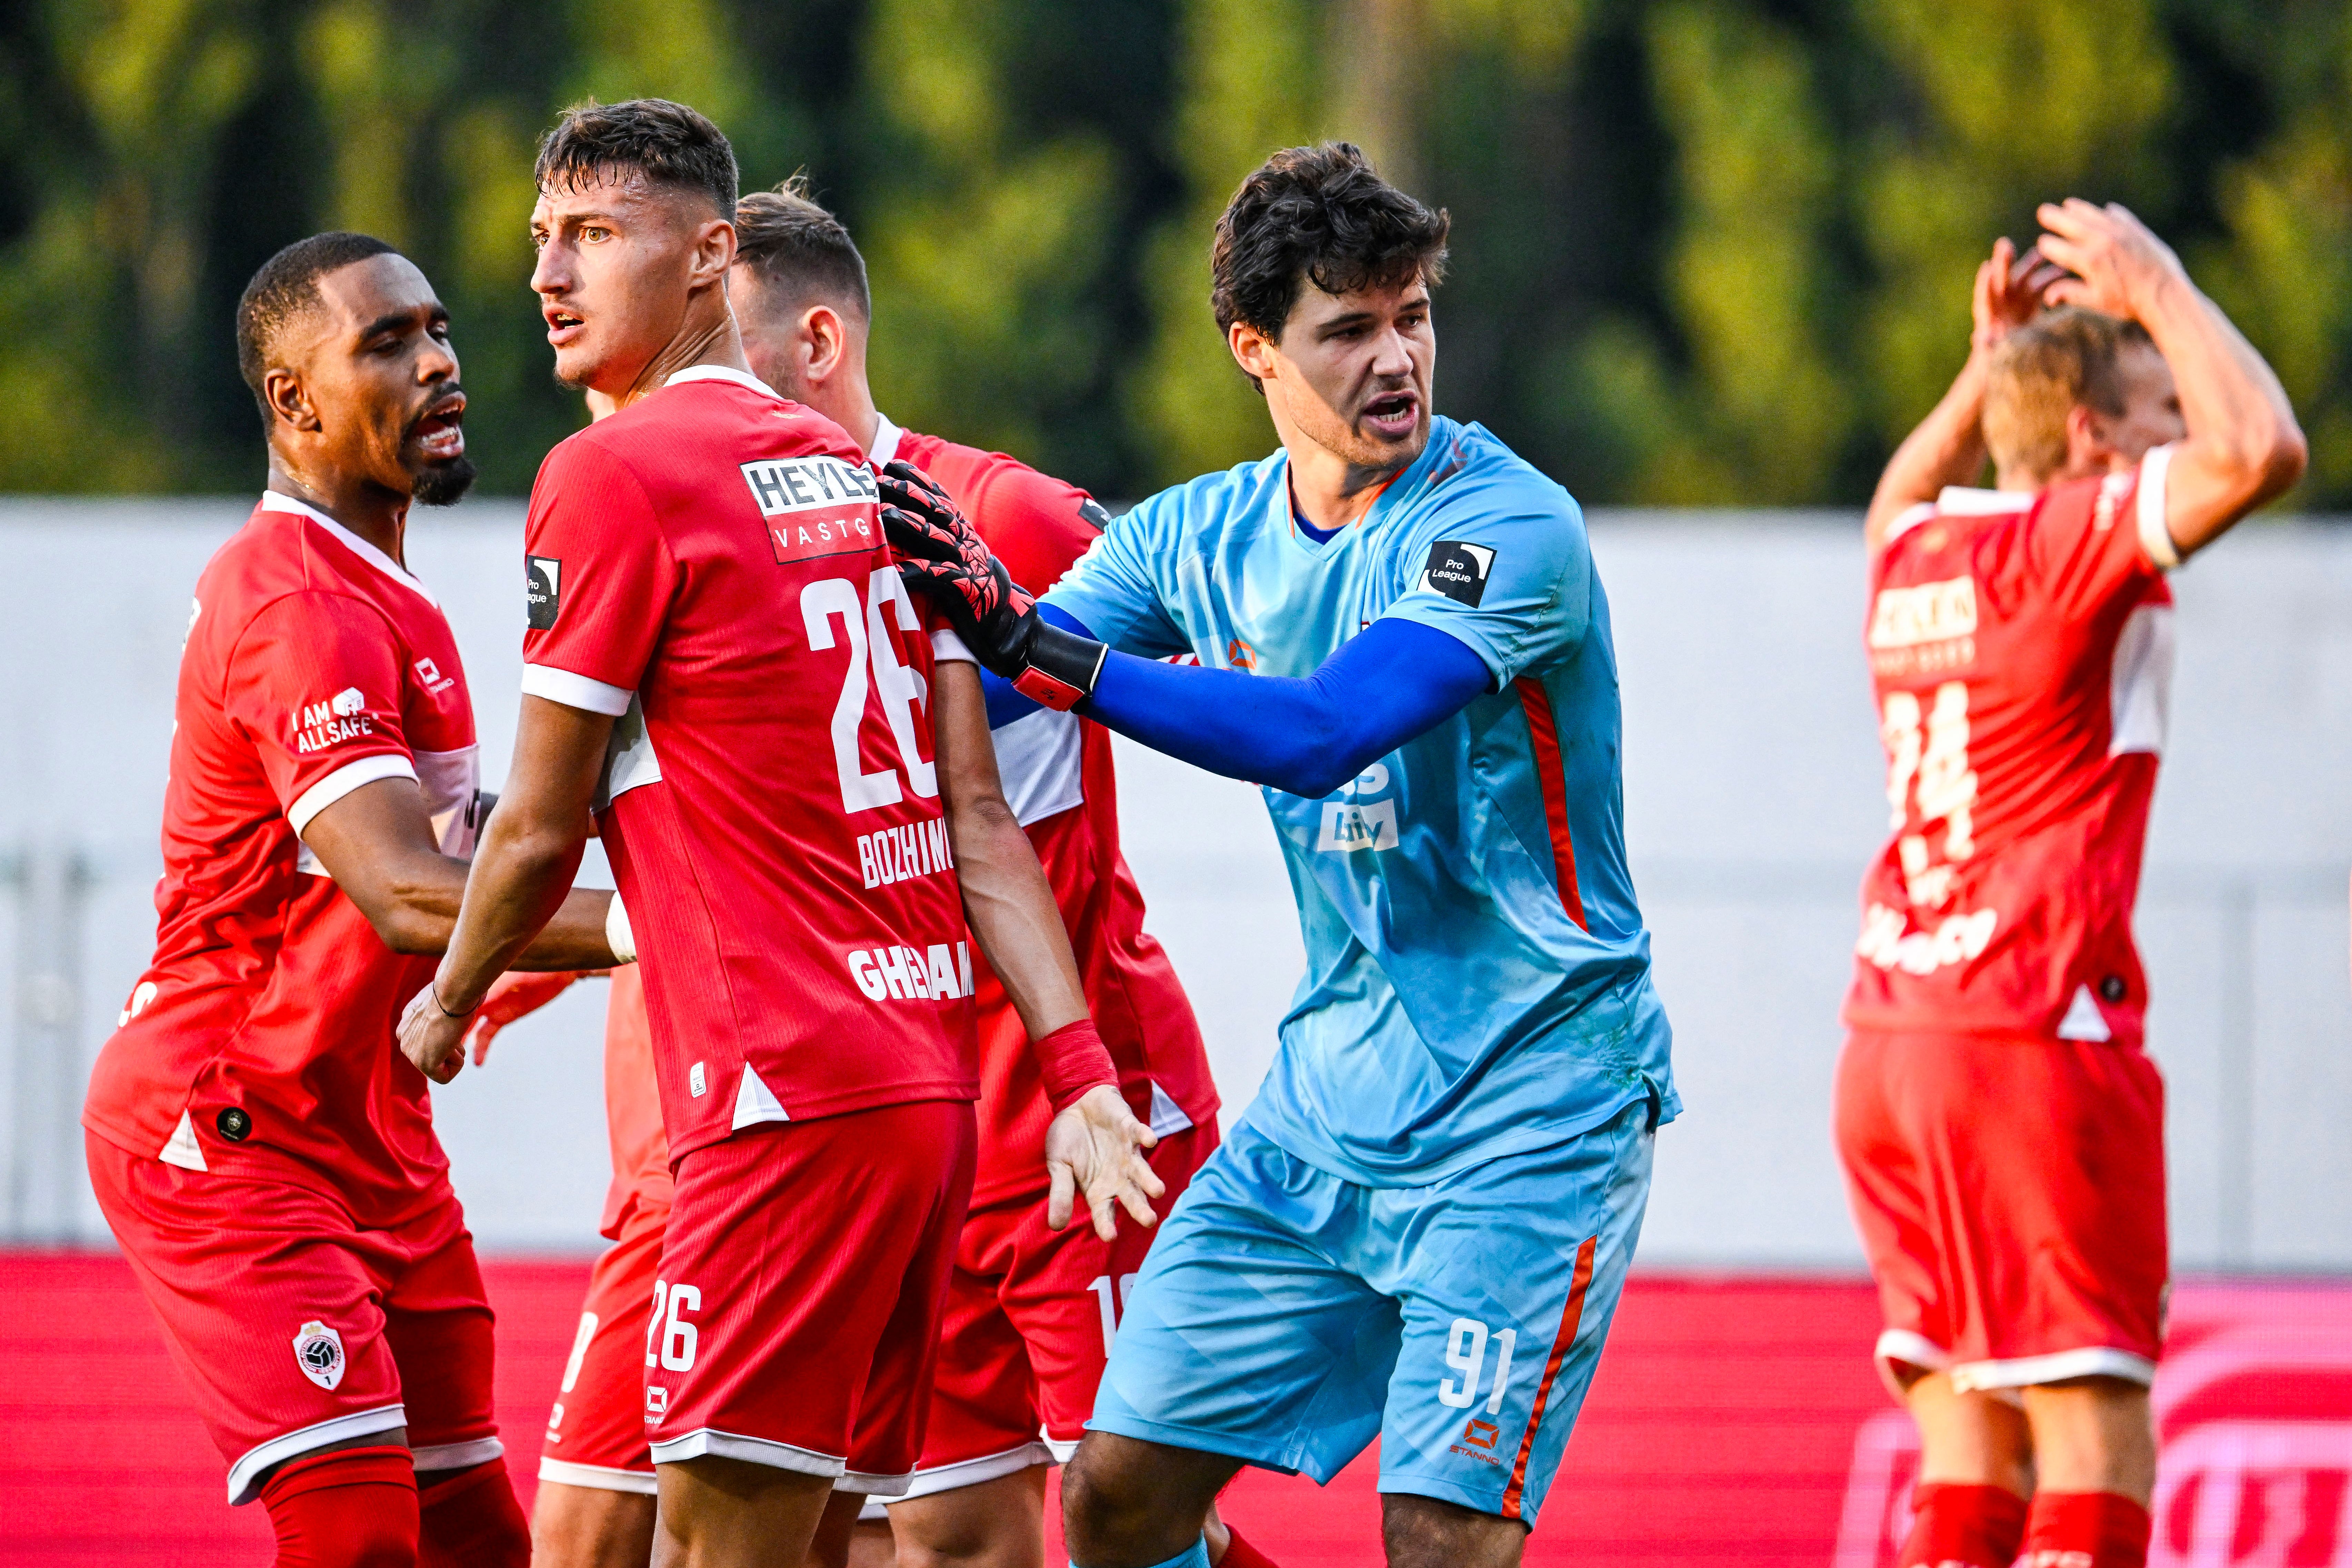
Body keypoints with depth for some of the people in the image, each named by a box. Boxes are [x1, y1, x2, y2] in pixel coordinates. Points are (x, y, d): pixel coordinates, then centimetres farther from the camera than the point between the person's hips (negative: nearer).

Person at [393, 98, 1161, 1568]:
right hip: (932, 1092, 9)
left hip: (792, 1100, -9)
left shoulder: (616, 474, -7)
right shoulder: (858, 478, 17)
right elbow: (978, 816, 11)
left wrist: (450, 1006, 16)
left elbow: (542, 831, -2)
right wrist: (1082, 1072, 6)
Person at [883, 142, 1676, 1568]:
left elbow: (1320, 734, -29)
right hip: (1324, 1108, 6)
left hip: (1529, 1115, -6)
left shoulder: (1510, 526, -16)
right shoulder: (1204, 537, 6)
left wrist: (1033, 643, -33)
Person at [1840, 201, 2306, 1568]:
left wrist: (1987, 370, 30)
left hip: (1891, 1046, 8)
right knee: (2098, 1453, -9)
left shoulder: (1921, 548, 14)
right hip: (2038, 1044, -8)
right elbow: (2259, 452, -23)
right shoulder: (2070, 539, -9)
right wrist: (2161, 294, -8)